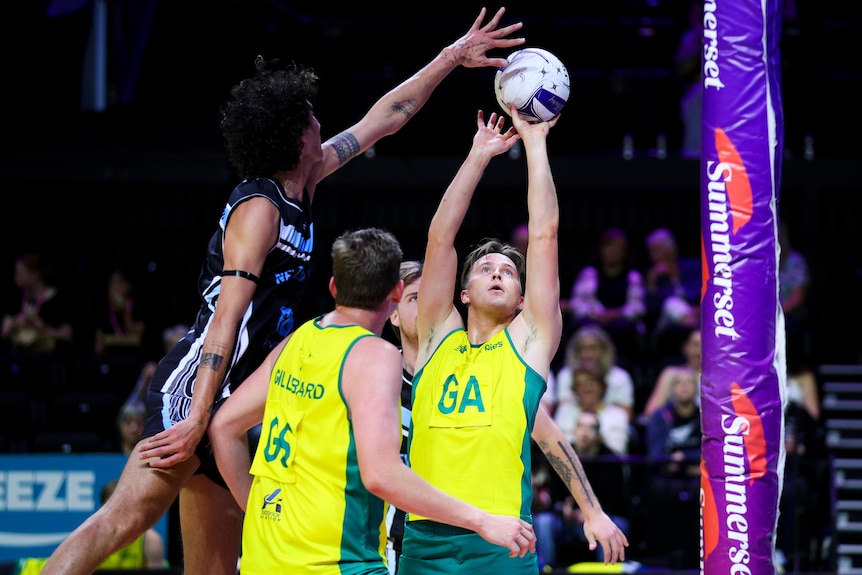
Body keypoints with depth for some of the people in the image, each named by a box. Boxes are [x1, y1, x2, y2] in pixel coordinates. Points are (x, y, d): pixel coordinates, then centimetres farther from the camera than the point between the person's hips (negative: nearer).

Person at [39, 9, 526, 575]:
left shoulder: (298, 188, 14)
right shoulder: (259, 209, -11)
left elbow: (382, 119, 25)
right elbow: (227, 318, -19)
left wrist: (452, 57, 29)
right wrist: (197, 419, -25)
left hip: (224, 405, 10)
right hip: (194, 392, -10)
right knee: (129, 515, -24)